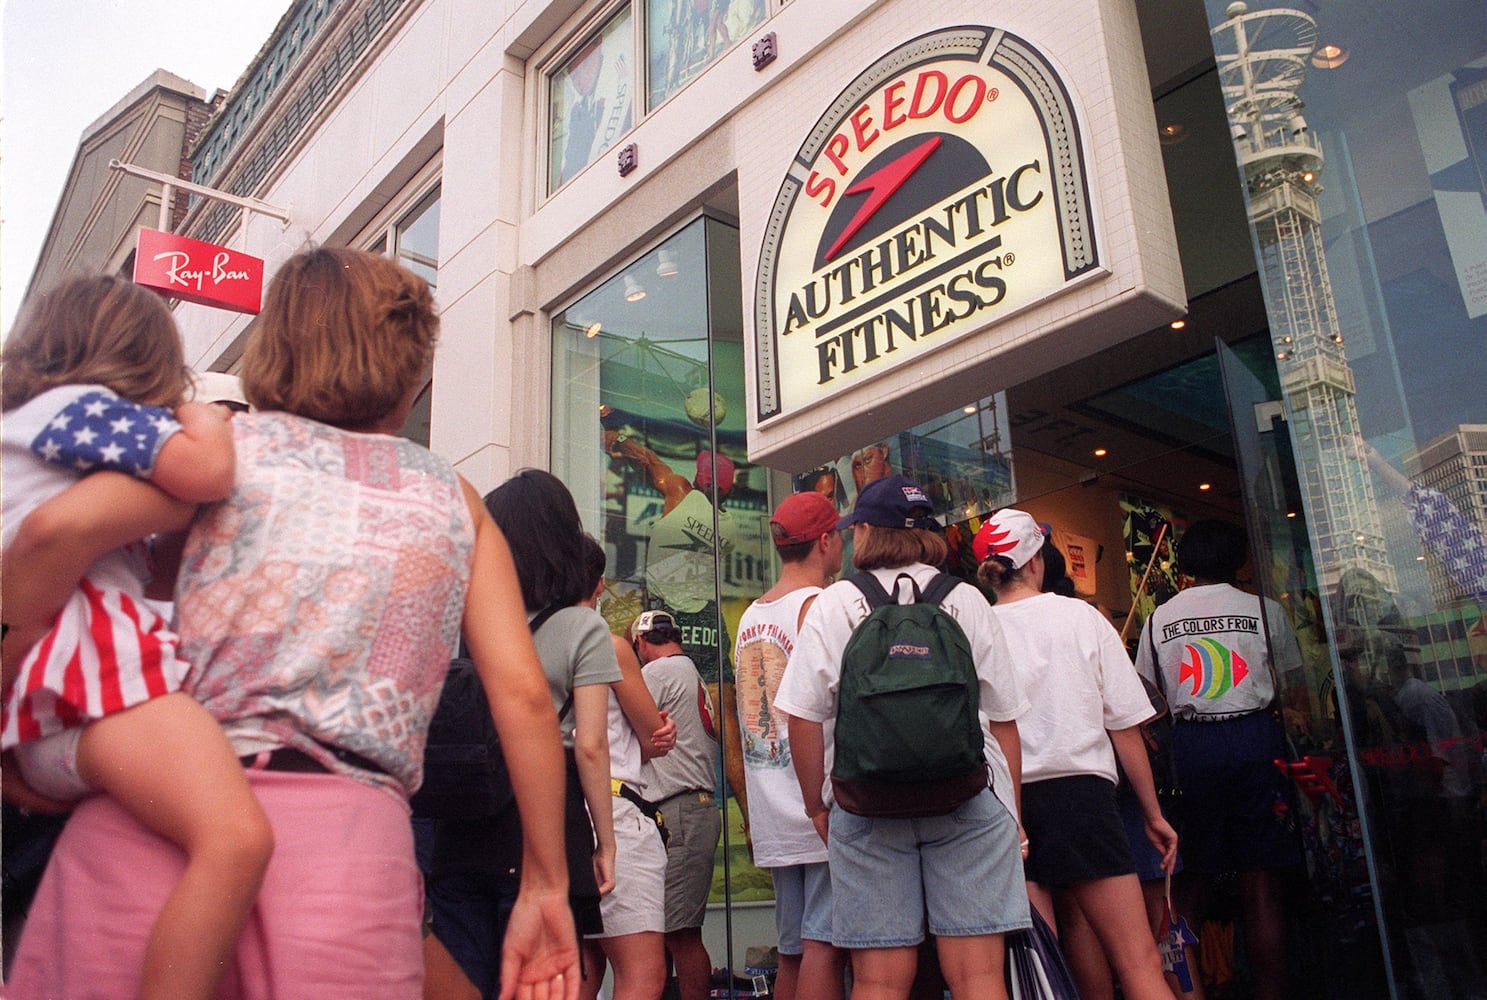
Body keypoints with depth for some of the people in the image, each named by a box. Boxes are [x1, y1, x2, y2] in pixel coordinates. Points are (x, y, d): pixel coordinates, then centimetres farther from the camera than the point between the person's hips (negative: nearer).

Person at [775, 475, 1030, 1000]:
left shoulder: (833, 603, 5)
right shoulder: (967, 601, 9)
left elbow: (804, 716, 1)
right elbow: (1004, 718, 8)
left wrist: (818, 807, 11)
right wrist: (1013, 814, 16)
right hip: (971, 799, 1)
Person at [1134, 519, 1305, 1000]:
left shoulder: (1159, 618, 7)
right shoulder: (1265, 609, 3)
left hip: (1190, 744, 1)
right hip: (1254, 736, -1)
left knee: (1190, 883, 9)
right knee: (1261, 888, 2)